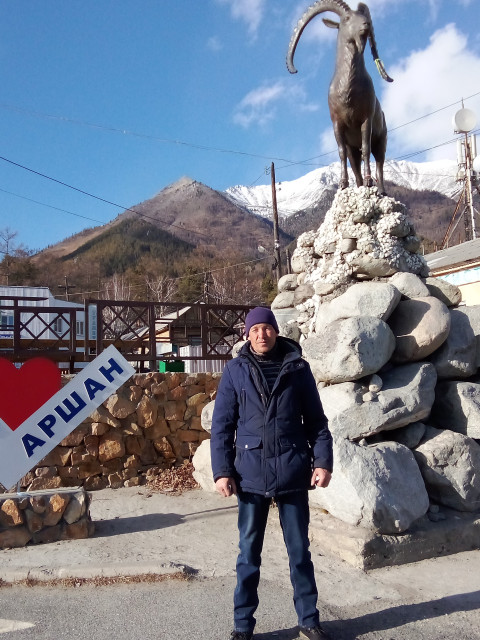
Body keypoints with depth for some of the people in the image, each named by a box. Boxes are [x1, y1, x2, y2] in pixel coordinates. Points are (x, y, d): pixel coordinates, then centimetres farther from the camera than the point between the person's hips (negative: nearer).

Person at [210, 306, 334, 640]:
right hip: (251, 474, 0)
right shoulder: (236, 371, 0)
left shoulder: (298, 368, 1)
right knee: (249, 553, 11)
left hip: (293, 473, 1)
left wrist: (323, 461, -4)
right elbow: (222, 424, 0)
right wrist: (222, 470, -5)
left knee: (299, 550, 13)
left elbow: (316, 420, 4)